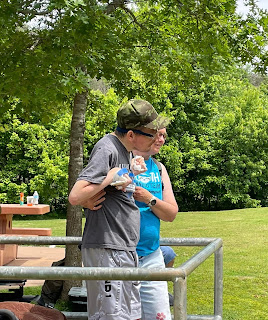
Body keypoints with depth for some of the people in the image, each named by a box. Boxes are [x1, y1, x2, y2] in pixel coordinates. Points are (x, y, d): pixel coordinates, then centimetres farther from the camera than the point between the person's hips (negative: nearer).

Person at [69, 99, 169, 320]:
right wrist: (112, 177, -19)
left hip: (128, 251, 10)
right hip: (107, 250, -10)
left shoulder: (126, 151, 14)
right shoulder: (107, 149, -15)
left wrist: (133, 174, 8)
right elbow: (75, 197, -24)